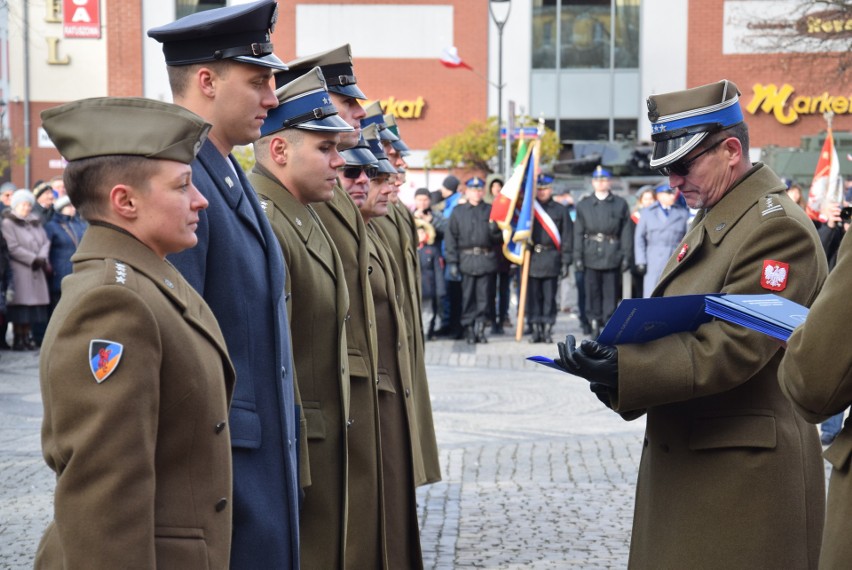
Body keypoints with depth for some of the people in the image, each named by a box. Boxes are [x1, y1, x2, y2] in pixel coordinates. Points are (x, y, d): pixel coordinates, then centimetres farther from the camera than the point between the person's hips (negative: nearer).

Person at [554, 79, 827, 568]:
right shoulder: (712, 221, 16)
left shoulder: (775, 225, -16)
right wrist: (616, 366, 0)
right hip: (685, 457, 9)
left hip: (743, 468, -9)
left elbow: (733, 347, -24)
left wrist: (623, 371, -32)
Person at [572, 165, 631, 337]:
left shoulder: (620, 204, 9)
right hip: (591, 257, 1)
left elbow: (626, 232, 5)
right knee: (592, 294, 1)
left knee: (611, 294, 0)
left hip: (612, 257, -1)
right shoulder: (583, 205, 12)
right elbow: (578, 233, 8)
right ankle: (594, 325, 8)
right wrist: (578, 257, 0)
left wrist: (626, 256, -2)